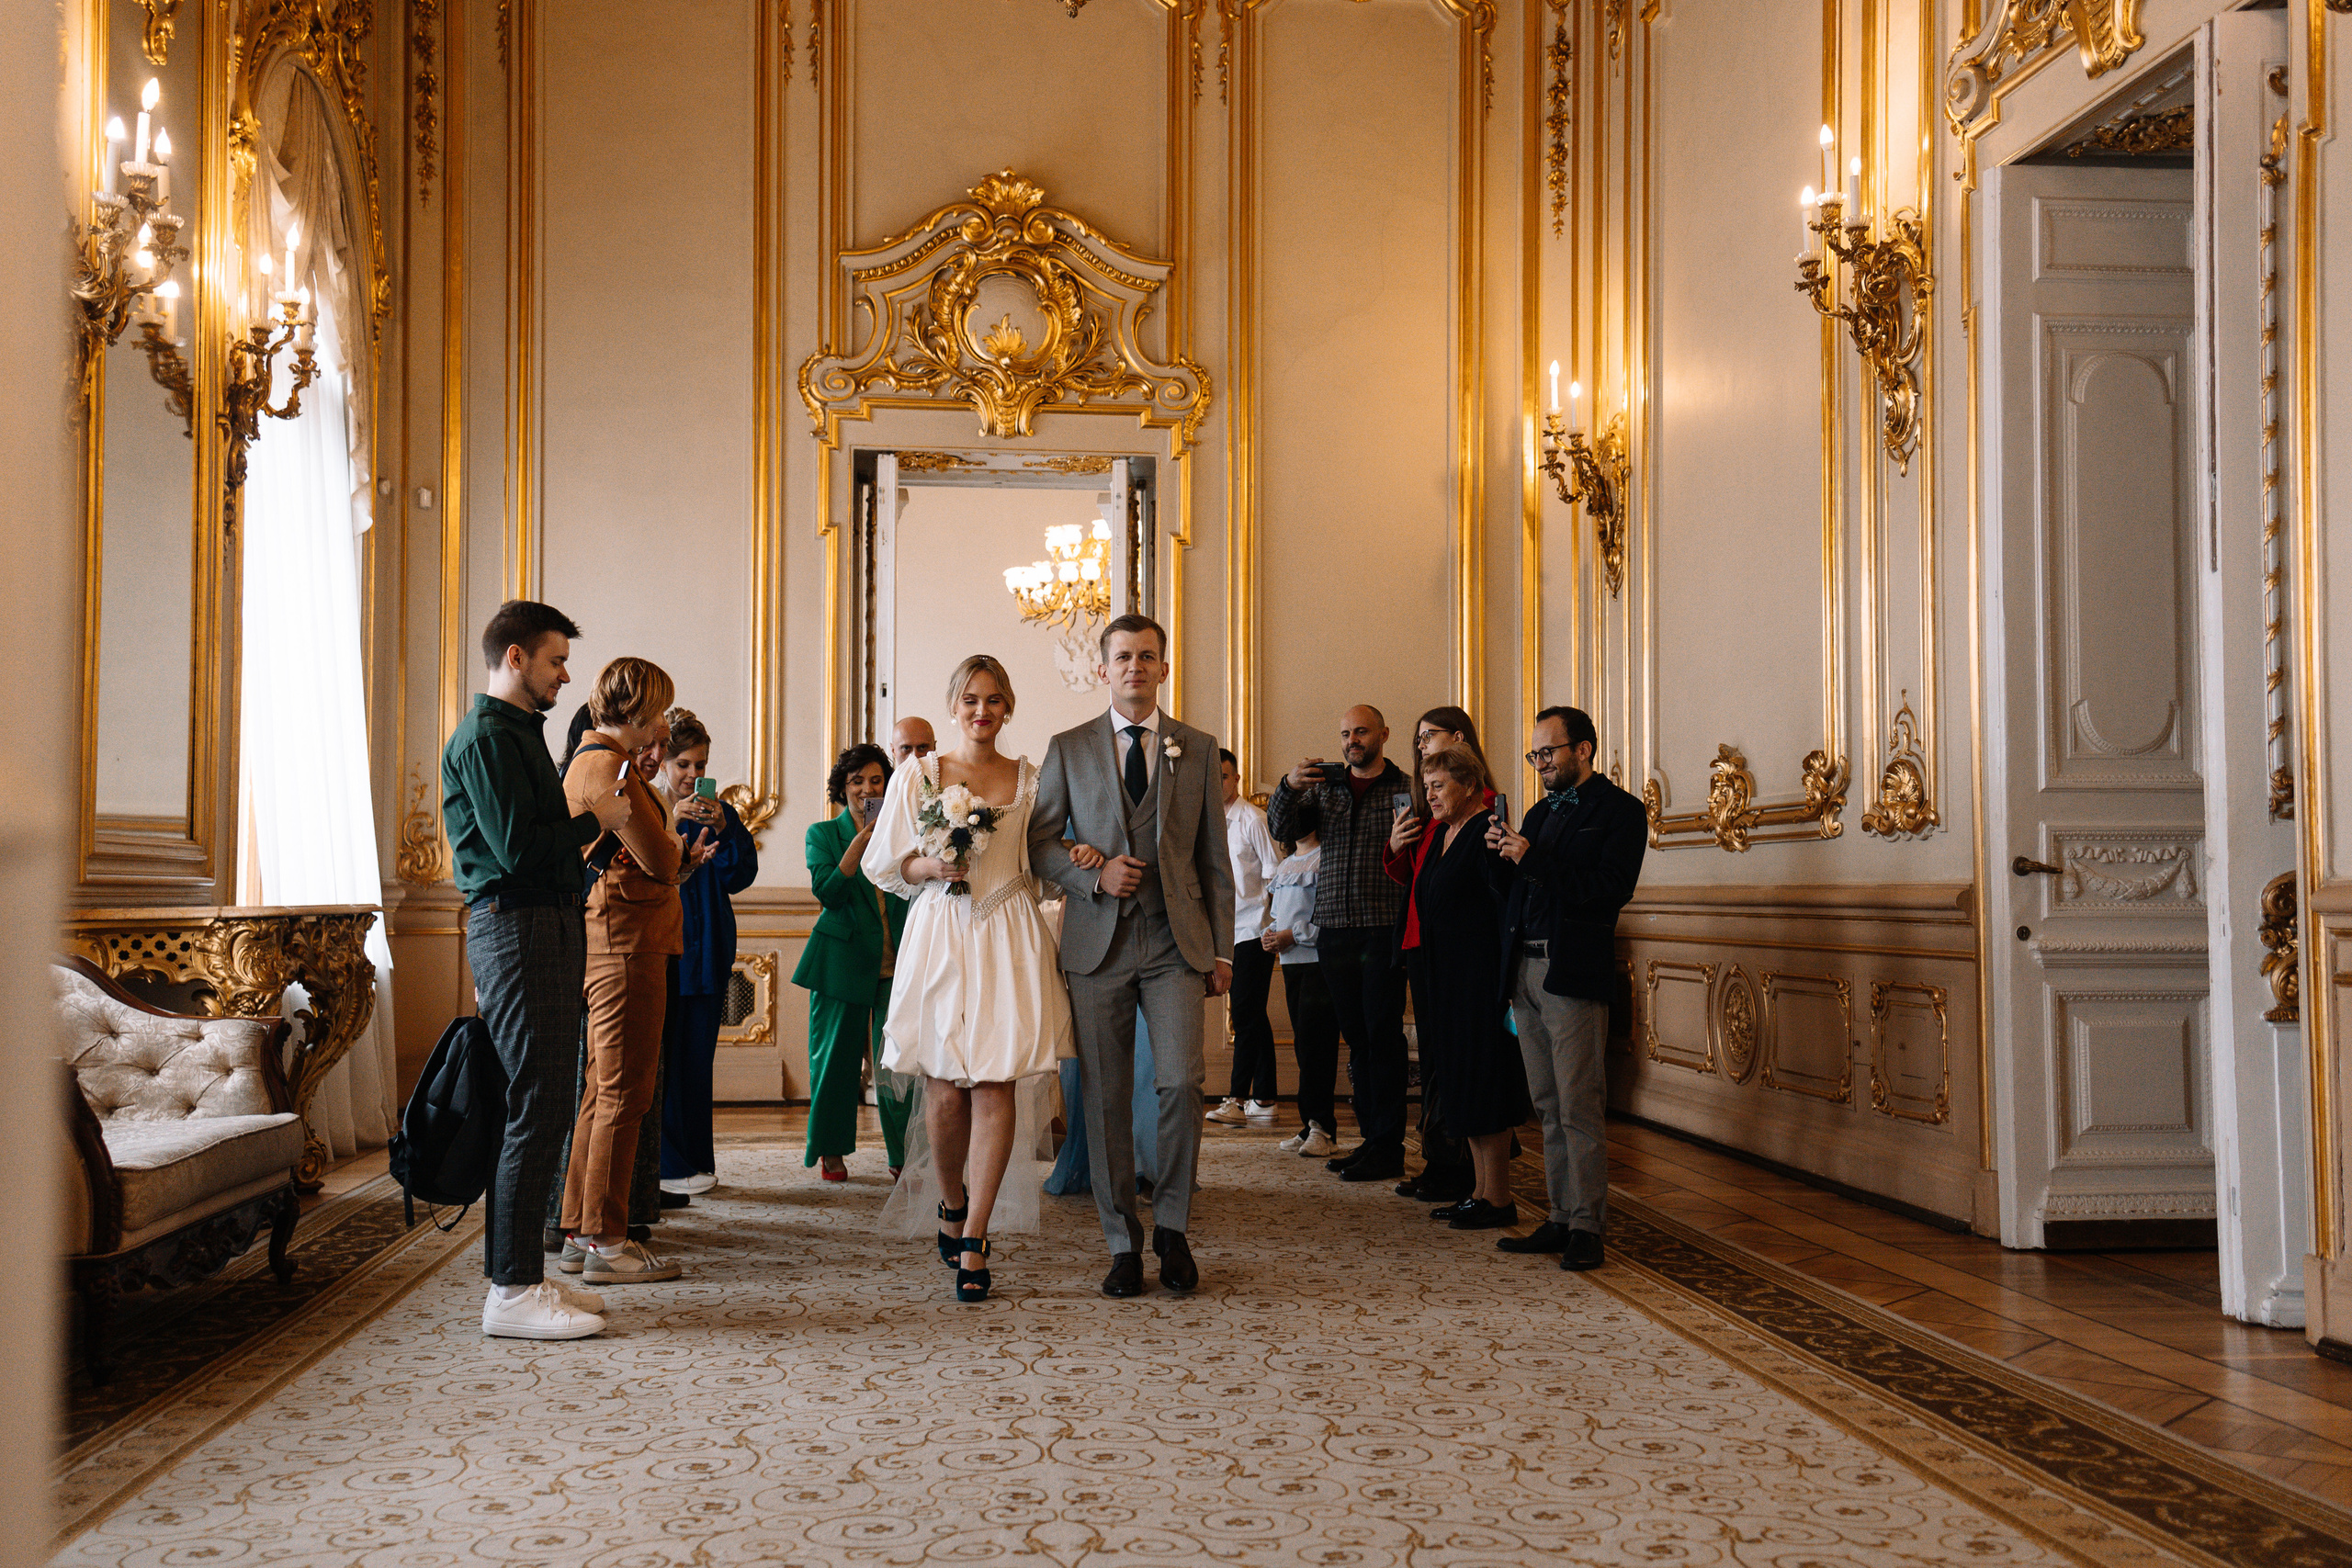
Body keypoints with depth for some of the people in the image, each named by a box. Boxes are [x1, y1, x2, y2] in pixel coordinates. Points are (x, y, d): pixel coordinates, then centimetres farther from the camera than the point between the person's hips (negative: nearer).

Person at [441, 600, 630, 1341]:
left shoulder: (519, 733, 22)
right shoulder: (486, 737, -10)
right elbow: (518, 847, -19)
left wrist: (581, 819, 7)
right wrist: (593, 819, -7)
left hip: (547, 924, 10)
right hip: (516, 925, -10)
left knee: (538, 1104, 11)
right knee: (536, 1107, -11)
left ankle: (523, 1269, 18)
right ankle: (513, 1291, -7)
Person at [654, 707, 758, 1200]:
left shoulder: (721, 813, 11)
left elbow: (741, 875, 3)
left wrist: (722, 829, -12)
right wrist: (671, 822, -19)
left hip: (705, 950, 3)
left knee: (697, 1055, 6)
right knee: (660, 1055, -4)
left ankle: (695, 1160, 14)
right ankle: (669, 1165, 3)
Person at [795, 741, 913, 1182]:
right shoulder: (823, 834, 7)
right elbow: (828, 892, -10)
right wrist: (863, 838, -14)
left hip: (894, 964, 1)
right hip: (842, 961, -1)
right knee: (835, 1058, 6)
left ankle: (903, 1157, 1)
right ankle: (831, 1151, 21)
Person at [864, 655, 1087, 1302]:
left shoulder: (1028, 780, 11)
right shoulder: (916, 775, 7)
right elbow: (885, 865, 9)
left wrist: (1080, 857, -4)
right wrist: (933, 868, -9)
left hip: (1008, 939, 0)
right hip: (939, 933, 0)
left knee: (995, 1087, -5)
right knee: (945, 1089, 2)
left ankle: (974, 1241, 1)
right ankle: (951, 1204, 30)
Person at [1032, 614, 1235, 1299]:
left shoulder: (1197, 749, 10)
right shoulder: (1068, 749, 8)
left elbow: (1214, 857, 10)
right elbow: (1040, 840, 8)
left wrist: (1222, 951, 6)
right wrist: (1092, 877, -11)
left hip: (1176, 944, 0)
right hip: (1099, 943, 0)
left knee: (1181, 1082, -12)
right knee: (1106, 1099, 2)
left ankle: (1172, 1227, 8)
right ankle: (1123, 1243, 14)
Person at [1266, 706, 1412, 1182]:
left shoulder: (1406, 789, 2)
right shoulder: (1323, 785, 14)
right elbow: (1281, 828, 2)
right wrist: (1288, 787, -14)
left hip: (1384, 928, -4)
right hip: (1334, 928, 4)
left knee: (1383, 1035, -3)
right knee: (1356, 1036, 10)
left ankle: (1387, 1148, 2)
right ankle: (1371, 1137, 17)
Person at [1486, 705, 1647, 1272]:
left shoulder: (1620, 810, -1)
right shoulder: (1541, 812, 21)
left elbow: (1614, 885, -16)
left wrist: (1533, 859, -16)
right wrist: (1503, 856, -1)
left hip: (1573, 974, -7)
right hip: (1525, 971, 7)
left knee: (1578, 1108, -6)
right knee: (1548, 1109, 10)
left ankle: (1586, 1228, -1)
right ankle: (1560, 1219, 15)